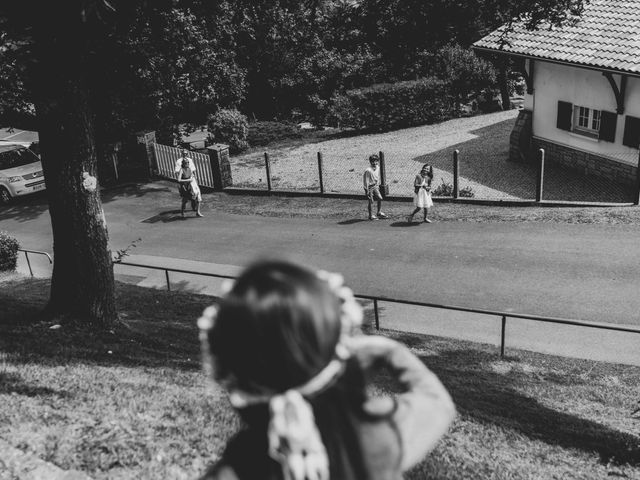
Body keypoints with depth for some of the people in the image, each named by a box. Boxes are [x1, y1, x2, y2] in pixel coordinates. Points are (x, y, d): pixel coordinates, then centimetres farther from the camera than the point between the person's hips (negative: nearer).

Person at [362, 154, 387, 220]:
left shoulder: (378, 168, 1)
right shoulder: (368, 171, -22)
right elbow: (366, 181, -18)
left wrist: (378, 185, 18)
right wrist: (367, 190, -16)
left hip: (375, 186, 7)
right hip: (370, 187, -7)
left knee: (380, 198, 3)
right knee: (371, 201, -1)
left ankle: (379, 213, 18)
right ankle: (371, 215, 10)